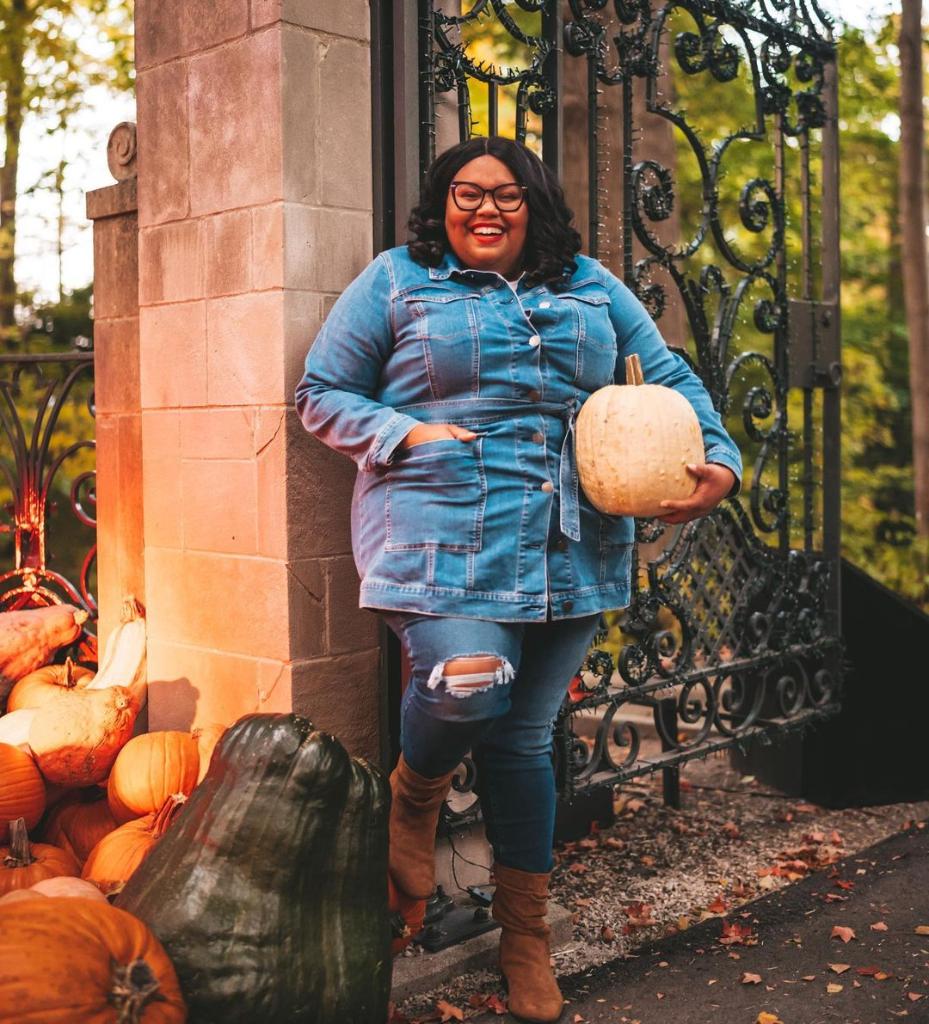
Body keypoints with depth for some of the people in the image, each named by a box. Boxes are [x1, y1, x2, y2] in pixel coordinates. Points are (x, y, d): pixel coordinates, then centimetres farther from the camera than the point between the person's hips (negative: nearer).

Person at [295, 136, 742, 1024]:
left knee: (524, 735, 8)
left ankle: (525, 935, 27)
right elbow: (322, 394, 6)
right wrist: (408, 435, -10)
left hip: (572, 548, 3)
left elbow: (671, 377, 19)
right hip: (443, 536, -3)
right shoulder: (397, 281, 7)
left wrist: (720, 463, 2)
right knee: (468, 687, -25)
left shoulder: (590, 286, 17)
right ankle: (414, 794, 14)